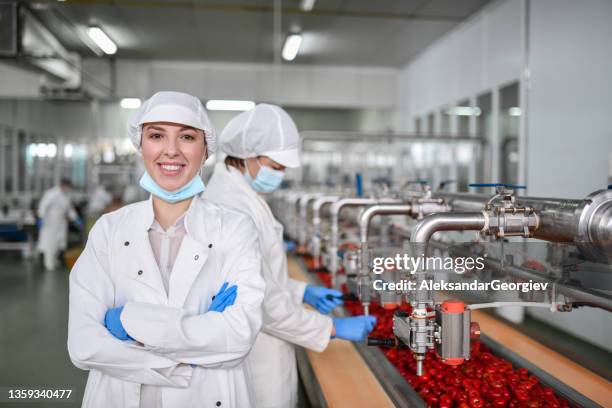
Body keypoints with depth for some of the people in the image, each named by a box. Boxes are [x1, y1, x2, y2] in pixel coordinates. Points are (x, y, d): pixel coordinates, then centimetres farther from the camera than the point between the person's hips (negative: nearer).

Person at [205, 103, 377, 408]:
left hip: (257, 352, 9)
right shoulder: (232, 207, -25)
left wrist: (303, 292, 7)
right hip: (252, 359, -9)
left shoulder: (240, 193, 6)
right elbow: (262, 303, -24)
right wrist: (333, 328, -16)